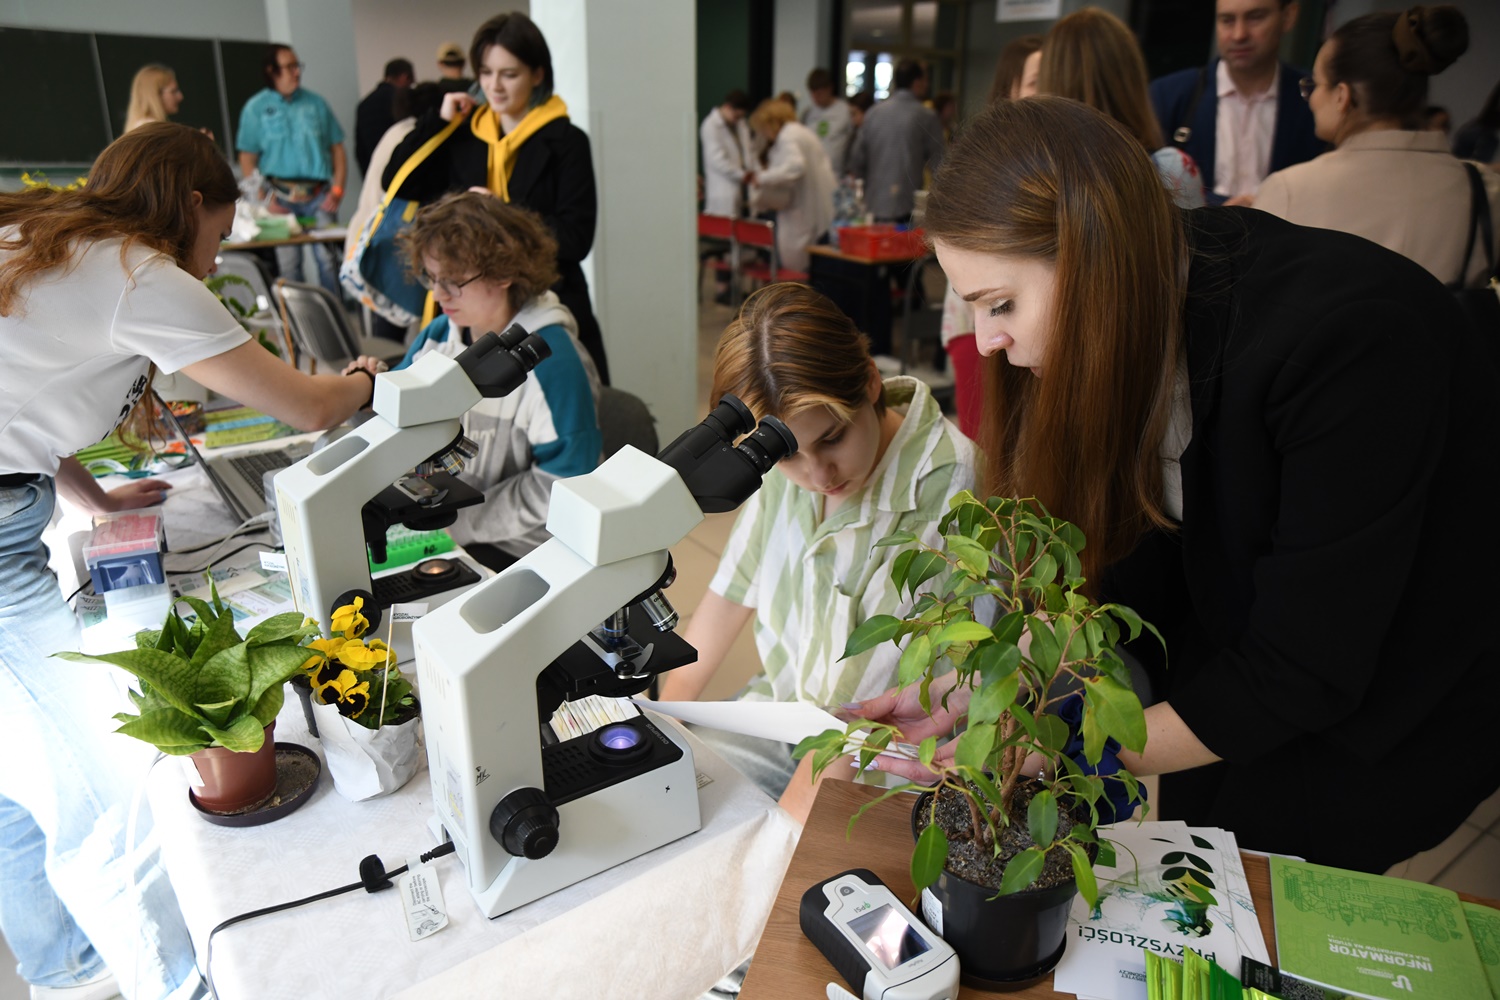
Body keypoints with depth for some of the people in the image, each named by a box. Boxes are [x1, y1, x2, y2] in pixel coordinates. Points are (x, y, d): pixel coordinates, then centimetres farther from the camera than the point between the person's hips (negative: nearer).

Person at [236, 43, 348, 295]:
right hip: (282, 196, -1)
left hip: (318, 194, 1)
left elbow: (337, 148, 10)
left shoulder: (316, 103, 9)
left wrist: (337, 189, -2)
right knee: (288, 264, 1)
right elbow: (247, 159, 4)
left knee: (327, 258, -5)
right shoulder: (255, 108, 5)